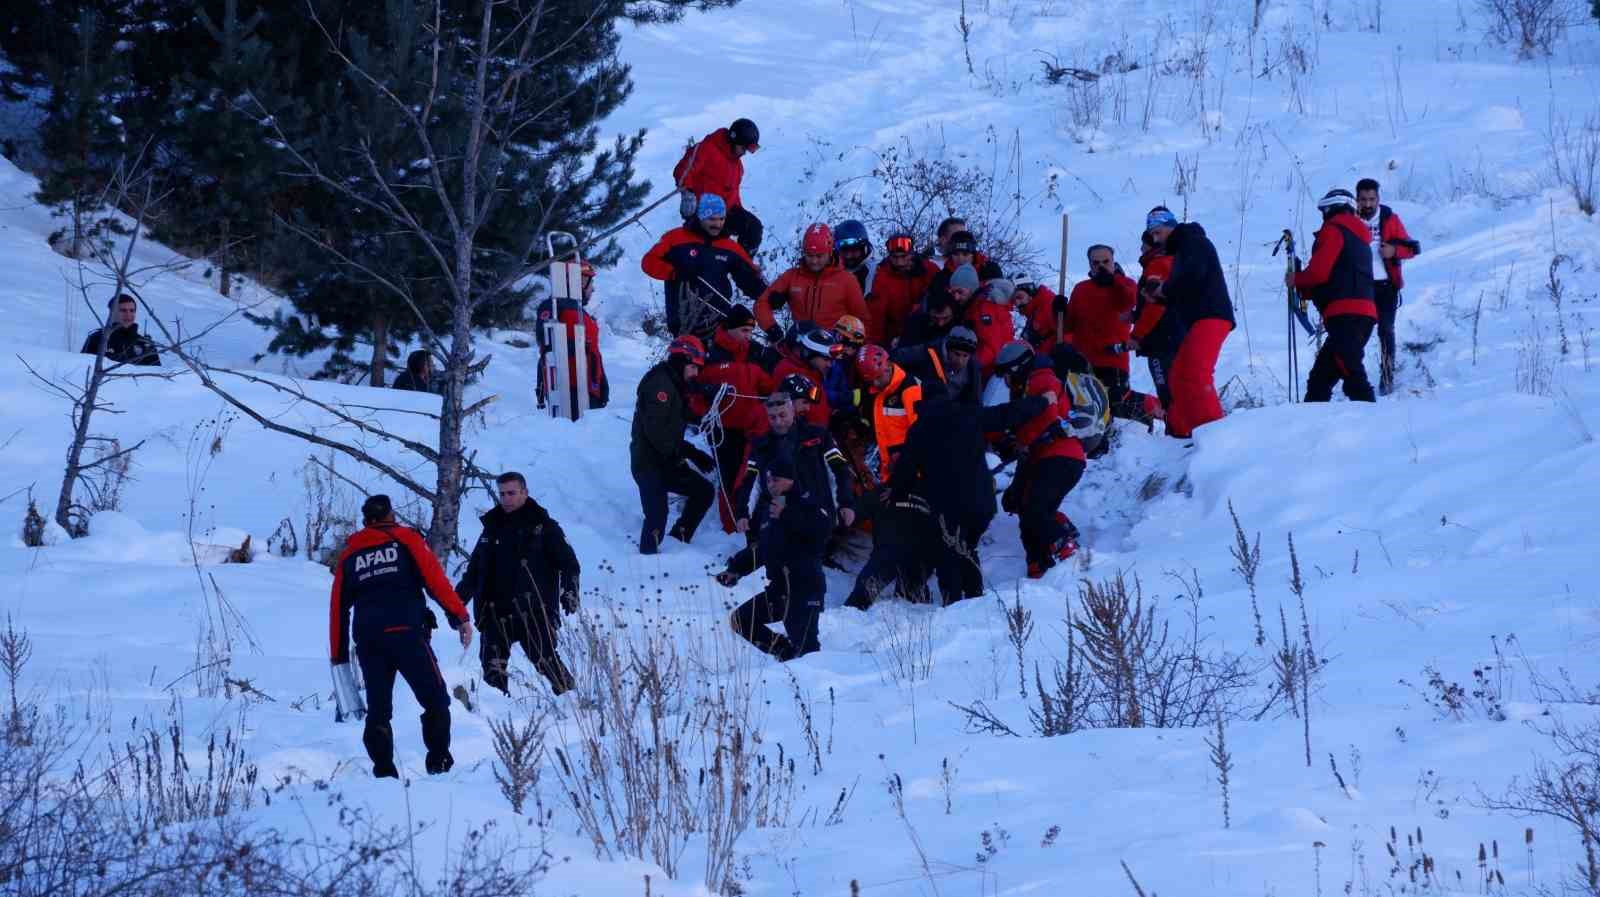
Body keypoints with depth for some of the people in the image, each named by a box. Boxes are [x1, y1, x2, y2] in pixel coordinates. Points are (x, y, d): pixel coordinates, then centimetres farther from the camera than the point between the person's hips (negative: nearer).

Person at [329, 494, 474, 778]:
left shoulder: (349, 554, 19)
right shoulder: (406, 539, 8)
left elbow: (338, 607, 18)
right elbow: (436, 580, -3)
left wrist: (338, 656, 21)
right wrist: (460, 617, -2)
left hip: (368, 640, 4)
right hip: (406, 633, -4)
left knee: (378, 708, 10)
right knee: (435, 699, 4)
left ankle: (384, 771, 0)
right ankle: (439, 762, -8)